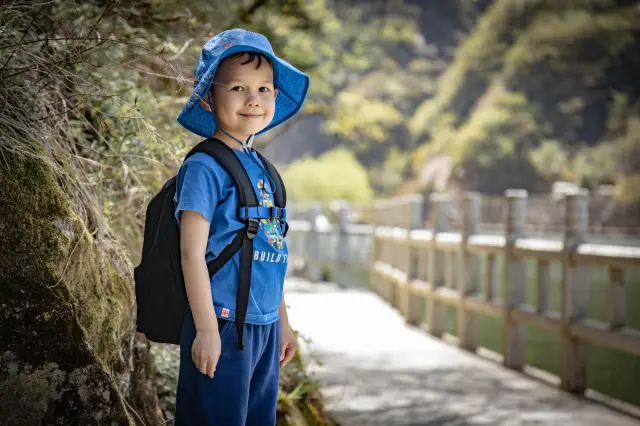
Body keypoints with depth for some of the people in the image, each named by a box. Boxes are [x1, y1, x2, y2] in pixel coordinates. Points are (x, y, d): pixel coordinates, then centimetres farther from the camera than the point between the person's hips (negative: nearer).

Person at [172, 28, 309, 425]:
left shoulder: (262, 169, 12)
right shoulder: (205, 167, -10)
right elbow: (192, 252, -14)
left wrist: (283, 321, 20)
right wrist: (206, 329, -18)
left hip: (265, 327, 7)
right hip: (224, 326, -7)